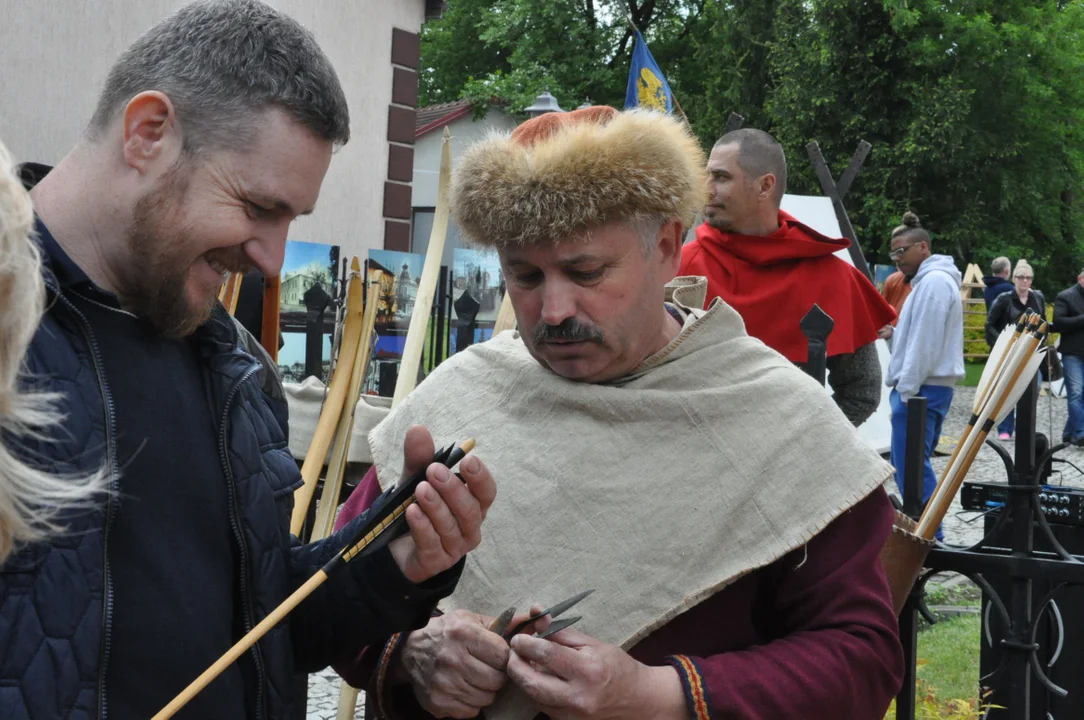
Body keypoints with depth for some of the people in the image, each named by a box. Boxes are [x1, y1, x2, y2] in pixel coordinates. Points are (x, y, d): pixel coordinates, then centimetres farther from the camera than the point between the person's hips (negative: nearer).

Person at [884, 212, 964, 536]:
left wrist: (906, 390, -18)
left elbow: (924, 342, -19)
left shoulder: (934, 281, -13)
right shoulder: (929, 280, 19)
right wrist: (903, 386, 17)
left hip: (922, 388, -10)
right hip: (925, 387, 10)